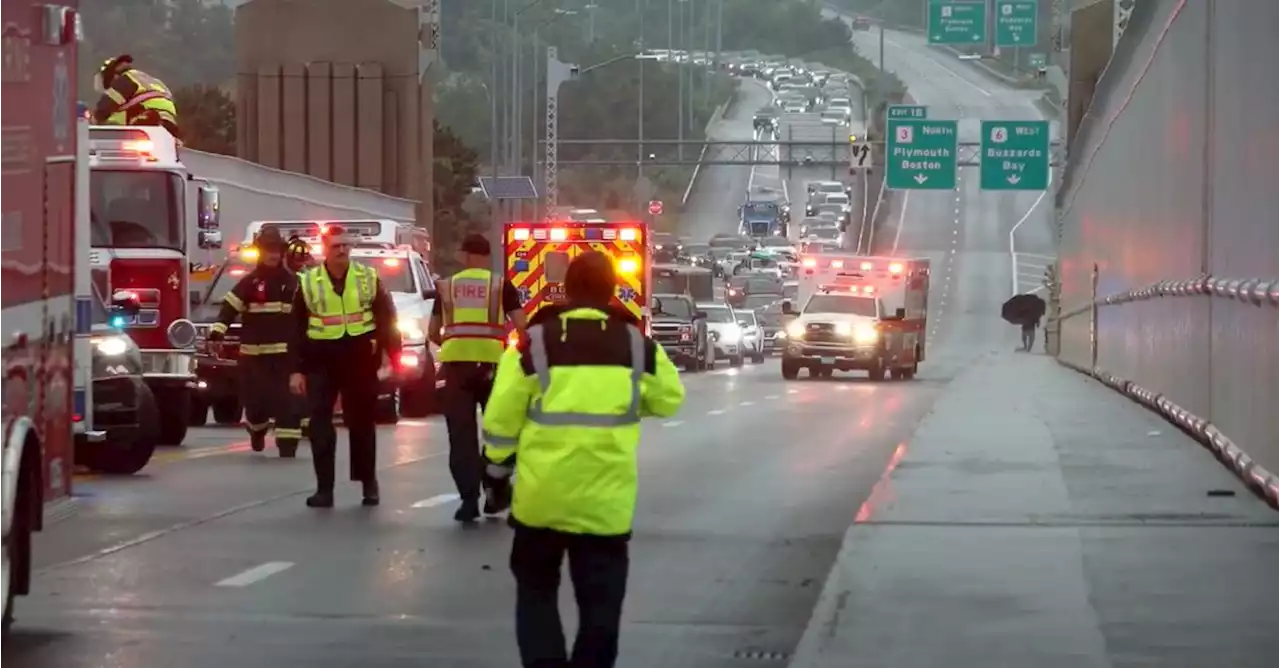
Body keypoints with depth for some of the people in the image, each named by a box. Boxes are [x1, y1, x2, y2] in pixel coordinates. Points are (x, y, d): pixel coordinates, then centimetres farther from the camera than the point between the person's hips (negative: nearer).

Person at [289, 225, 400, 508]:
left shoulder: (368, 278, 2)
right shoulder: (308, 282, 1)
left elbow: (387, 320, 5)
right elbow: (296, 329, 3)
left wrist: (393, 359, 0)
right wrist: (297, 370, -2)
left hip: (360, 360, 0)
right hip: (321, 360, 0)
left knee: (362, 422, 8)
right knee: (320, 425, -4)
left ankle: (369, 482, 20)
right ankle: (324, 488, -1)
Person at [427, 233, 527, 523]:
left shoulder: (446, 286, 13)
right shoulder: (502, 285, 8)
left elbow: (433, 333, 15)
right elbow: (522, 327, -1)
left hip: (456, 362, 1)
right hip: (491, 361, -1)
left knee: (461, 434, 4)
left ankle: (469, 499, -3)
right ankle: (495, 493, 20)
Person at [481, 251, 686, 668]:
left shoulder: (536, 340, -6)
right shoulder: (636, 342, 0)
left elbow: (502, 414, -3)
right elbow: (670, 400, 13)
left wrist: (497, 466, 11)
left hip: (542, 492, -1)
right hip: (606, 498, 1)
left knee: (536, 590, 16)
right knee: (600, 600, 9)